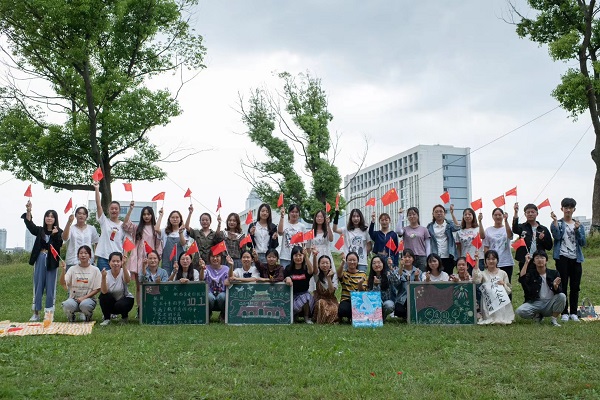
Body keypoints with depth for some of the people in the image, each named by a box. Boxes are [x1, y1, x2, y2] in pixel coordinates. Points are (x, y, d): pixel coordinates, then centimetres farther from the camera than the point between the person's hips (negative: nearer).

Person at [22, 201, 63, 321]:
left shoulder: (59, 232, 0)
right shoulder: (40, 230, 8)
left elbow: (59, 246, -13)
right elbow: (29, 225, -8)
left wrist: (55, 235, -30)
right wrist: (28, 211, -23)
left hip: (51, 262, -3)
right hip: (40, 260, 3)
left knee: (50, 287, 1)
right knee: (38, 286, 6)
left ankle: (49, 312, 9)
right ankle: (36, 313, 13)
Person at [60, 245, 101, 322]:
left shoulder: (95, 270, 2)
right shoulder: (72, 269, 6)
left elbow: (97, 289, -1)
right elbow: (63, 284, -7)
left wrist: (84, 298, -12)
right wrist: (63, 270, -22)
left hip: (88, 298, -1)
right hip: (74, 298, 1)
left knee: (84, 305, -36)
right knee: (67, 305, -34)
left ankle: (88, 316, 1)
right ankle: (71, 316, 3)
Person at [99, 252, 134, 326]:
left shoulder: (124, 272, -15)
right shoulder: (106, 274, -13)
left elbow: (127, 280, -40)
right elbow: (104, 291, -27)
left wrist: (124, 266, -54)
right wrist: (103, 277, -42)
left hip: (125, 299, -2)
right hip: (111, 302, 2)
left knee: (120, 305, -33)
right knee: (103, 296, -26)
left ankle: (125, 317, 3)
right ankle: (106, 319, -5)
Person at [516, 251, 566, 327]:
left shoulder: (554, 273, 2)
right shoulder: (531, 273, 2)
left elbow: (559, 292, -4)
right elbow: (521, 279, -20)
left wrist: (555, 286, -28)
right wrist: (526, 263, -19)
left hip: (550, 304, 0)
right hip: (534, 303, 0)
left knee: (562, 296, -28)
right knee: (520, 311, -28)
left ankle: (553, 320, -8)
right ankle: (537, 316, 5)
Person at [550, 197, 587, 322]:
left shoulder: (579, 225, 13)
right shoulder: (558, 223, 5)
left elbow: (583, 242, 5)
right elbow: (557, 236, -14)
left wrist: (577, 230, -8)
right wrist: (555, 220, -17)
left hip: (576, 258, 3)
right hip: (562, 257, -3)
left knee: (575, 286, 5)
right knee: (563, 285, -2)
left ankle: (573, 312, 13)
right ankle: (564, 313, 3)